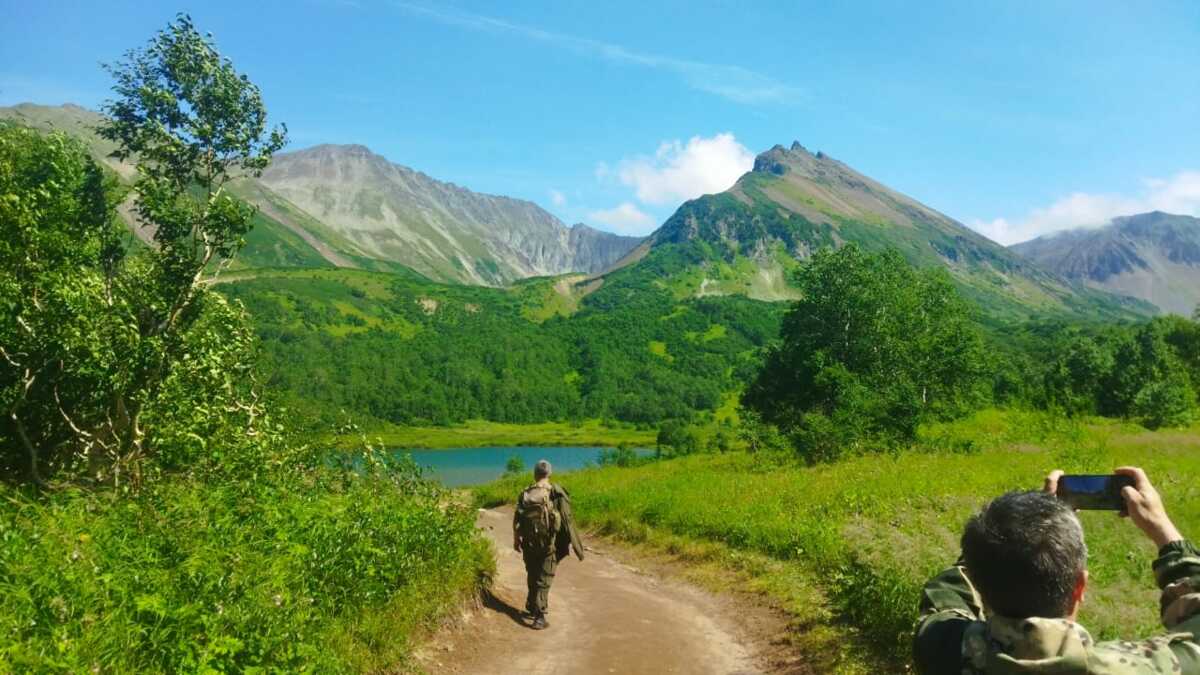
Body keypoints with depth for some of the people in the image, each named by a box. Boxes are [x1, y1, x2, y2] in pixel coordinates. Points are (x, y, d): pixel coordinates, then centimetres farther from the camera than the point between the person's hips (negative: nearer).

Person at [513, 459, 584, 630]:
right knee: (544, 579, 2)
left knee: (532, 576, 21)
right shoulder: (557, 493, -9)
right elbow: (567, 520, -9)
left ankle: (532, 608, 36)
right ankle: (539, 617, -3)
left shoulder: (525, 494, 0)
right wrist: (573, 543, 0)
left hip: (529, 544, 3)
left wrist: (516, 539, 19)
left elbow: (516, 520, 5)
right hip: (549, 544, -3)